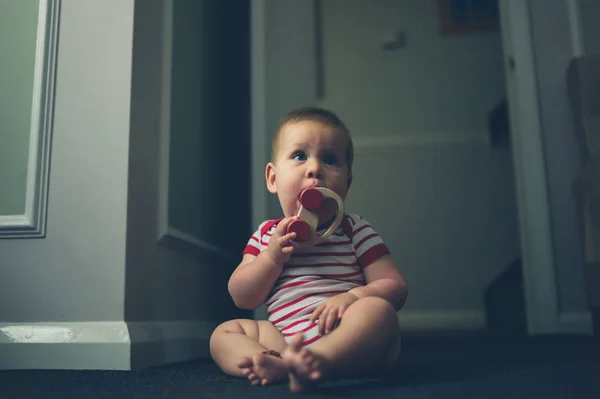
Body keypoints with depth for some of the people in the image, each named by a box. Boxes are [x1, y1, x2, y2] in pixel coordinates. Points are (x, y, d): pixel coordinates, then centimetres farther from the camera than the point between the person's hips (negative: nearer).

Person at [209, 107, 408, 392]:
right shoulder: (267, 234, 13)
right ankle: (275, 364, -36)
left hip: (346, 339, -3)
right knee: (225, 332, -8)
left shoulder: (354, 230, 6)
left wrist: (354, 296, -21)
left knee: (378, 310, -30)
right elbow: (242, 298, 7)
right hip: (286, 340, 3)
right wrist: (272, 257, -9)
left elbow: (395, 286, -1)